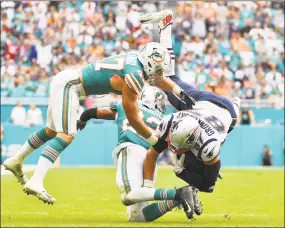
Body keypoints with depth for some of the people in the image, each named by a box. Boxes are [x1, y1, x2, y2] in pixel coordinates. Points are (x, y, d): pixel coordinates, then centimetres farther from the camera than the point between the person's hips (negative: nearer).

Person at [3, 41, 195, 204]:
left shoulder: (136, 58, 5)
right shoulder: (133, 77, -20)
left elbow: (158, 78, 26)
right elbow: (133, 119, -14)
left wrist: (182, 94, 25)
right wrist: (155, 140, -5)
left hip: (64, 79, 10)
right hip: (69, 85, -10)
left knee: (51, 131, 23)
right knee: (66, 135, -18)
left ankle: (16, 161, 37)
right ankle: (36, 182, -29)